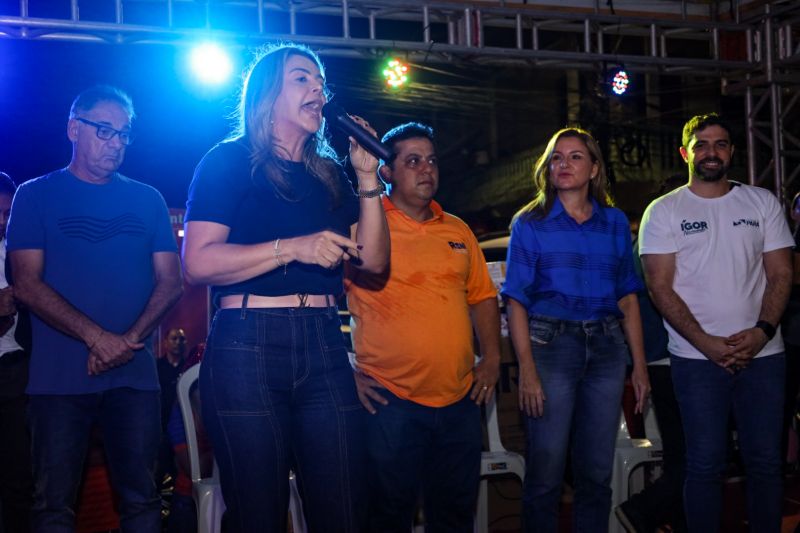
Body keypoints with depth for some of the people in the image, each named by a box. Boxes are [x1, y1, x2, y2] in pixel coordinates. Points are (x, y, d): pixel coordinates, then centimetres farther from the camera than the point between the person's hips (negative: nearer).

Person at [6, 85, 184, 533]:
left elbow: (170, 282, 7)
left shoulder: (147, 200, 11)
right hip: (60, 377, -2)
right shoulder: (36, 195, 5)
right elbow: (27, 284, -4)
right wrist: (96, 337, -15)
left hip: (134, 376, 2)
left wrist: (130, 339, -10)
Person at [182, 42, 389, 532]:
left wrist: (368, 178, 5)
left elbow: (374, 261, 11)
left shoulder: (328, 174, 18)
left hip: (324, 348, 5)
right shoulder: (230, 161, 2)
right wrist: (293, 248, -19)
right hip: (250, 345, -4)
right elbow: (199, 262, -11)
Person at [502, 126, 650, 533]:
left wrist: (639, 365, 5)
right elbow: (517, 301, -4)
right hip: (550, 346, -3)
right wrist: (527, 369, -14)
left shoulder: (615, 222, 10)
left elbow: (628, 298, 11)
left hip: (606, 348, 3)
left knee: (597, 471, 9)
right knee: (545, 473, 0)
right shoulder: (530, 223, 1)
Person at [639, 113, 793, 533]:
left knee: (765, 461, 7)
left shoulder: (762, 203, 9)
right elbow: (660, 287, -4)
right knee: (705, 463, 2)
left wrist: (763, 330, -11)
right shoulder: (664, 211, 2)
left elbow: (781, 274, 6)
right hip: (697, 357, -2)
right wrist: (707, 343, -13)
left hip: (762, 353, 3)